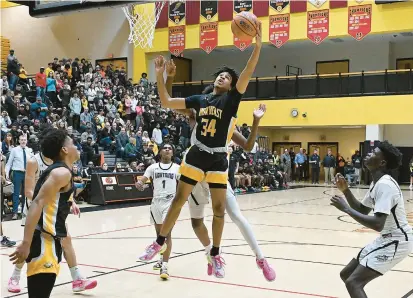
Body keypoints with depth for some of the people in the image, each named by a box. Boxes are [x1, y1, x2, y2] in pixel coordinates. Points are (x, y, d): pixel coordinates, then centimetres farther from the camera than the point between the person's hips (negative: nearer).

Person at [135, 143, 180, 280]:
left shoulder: (177, 168, 5)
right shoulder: (153, 167, 8)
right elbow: (142, 180, 0)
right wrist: (139, 184, -23)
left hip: (170, 202, -3)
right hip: (156, 202, 3)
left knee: (167, 233, -14)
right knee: (159, 233, 16)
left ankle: (164, 267, -19)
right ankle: (163, 259, 37)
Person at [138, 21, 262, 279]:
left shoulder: (232, 98, 0)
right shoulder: (200, 99, 10)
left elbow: (247, 74, -17)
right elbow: (166, 102, 12)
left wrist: (258, 45, -28)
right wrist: (160, 75, 4)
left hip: (219, 159, -2)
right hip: (196, 155, 2)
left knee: (219, 209, 3)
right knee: (178, 200, 8)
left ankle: (215, 255, 20)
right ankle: (160, 242, 24)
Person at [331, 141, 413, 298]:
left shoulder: (384, 185, -24)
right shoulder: (377, 183, 8)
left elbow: (377, 225, -32)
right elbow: (362, 210, 18)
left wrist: (346, 208, -26)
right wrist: (345, 190, 4)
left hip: (397, 241, -10)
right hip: (388, 238, 10)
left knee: (353, 282, -18)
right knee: (346, 274, 15)